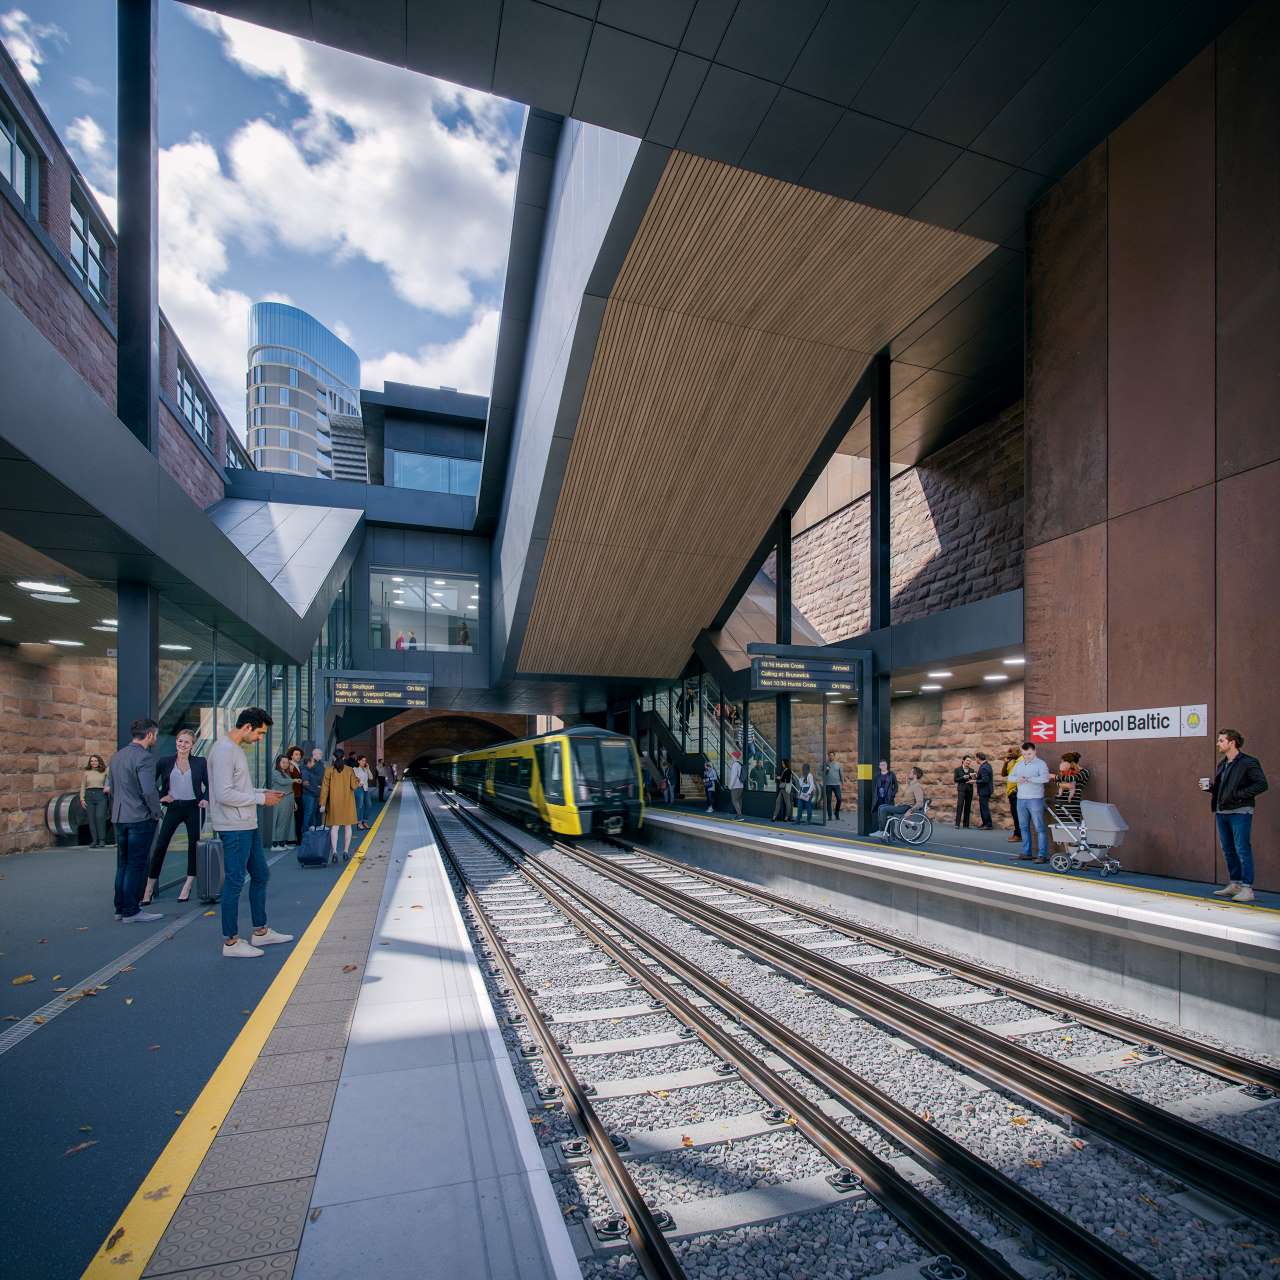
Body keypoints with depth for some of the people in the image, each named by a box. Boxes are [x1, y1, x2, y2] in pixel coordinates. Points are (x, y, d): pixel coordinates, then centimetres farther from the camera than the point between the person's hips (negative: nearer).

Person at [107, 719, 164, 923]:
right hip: (140, 818, -9)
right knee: (136, 866, -2)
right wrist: (156, 813, -8)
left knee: (123, 864, 16)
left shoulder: (117, 756, 12)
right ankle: (131, 912, 3)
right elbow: (148, 790, -22)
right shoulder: (144, 757, -16)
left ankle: (120, 909, 23)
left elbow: (111, 787, 18)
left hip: (119, 818, 9)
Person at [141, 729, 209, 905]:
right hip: (173, 807, 0)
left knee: (194, 845, 4)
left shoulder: (200, 762, 1)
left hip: (194, 808, 0)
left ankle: (188, 887, 15)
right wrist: (161, 796, -2)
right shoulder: (165, 761, 2)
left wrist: (205, 799, -8)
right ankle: (149, 889, 7)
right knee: (160, 845, -2)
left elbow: (208, 784, 6)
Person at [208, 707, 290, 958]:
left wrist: (265, 793, 6)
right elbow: (224, 794, -24)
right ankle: (231, 942, 11)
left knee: (260, 876, 16)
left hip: (248, 826, 10)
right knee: (234, 882, -1)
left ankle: (261, 932, 27)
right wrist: (261, 799, -16)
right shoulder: (224, 750, -17)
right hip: (234, 828, -10)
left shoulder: (237, 749, 14)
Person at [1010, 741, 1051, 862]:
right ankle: (1026, 853, 19)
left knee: (1039, 827, -6)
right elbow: (1010, 776, 13)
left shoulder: (1040, 764, -5)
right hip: (1021, 799, 6)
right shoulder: (1019, 764, 15)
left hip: (1035, 799, -6)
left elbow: (1045, 778, -18)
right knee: (1024, 827, 11)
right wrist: (1017, 779, -8)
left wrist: (1029, 779, -23)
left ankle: (1042, 855, -4)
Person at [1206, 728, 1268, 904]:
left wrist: (1240, 794, -19)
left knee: (1242, 850, -6)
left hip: (1240, 812, -8)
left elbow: (1262, 784, -14)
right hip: (1222, 812, 8)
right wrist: (1210, 787, 5)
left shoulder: (1248, 762, -8)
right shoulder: (1222, 764, 15)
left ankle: (1247, 888, -1)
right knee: (1228, 850, 12)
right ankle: (1234, 884, 21)